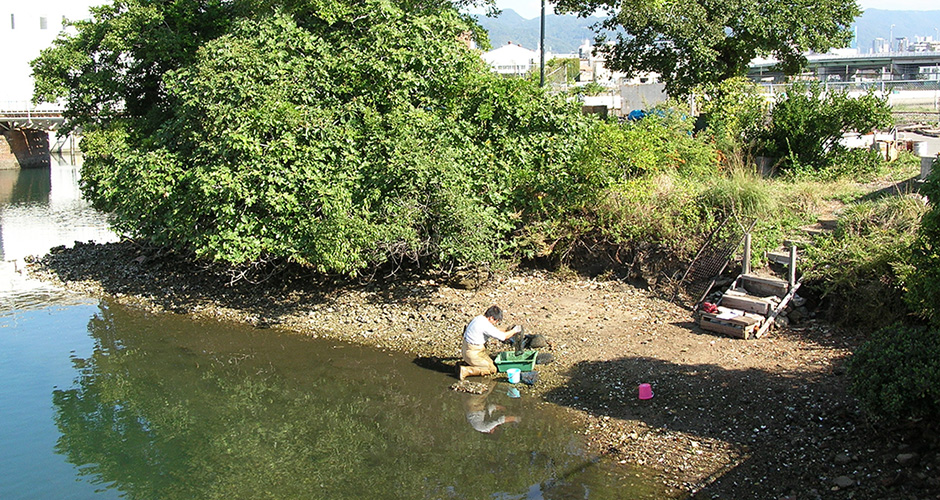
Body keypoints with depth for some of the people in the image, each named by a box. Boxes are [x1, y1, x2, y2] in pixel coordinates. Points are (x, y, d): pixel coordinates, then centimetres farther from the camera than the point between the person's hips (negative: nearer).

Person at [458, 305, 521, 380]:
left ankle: (466, 363, 15)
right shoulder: (485, 325, -25)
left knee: (490, 362, 22)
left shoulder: (480, 318, 5)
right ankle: (465, 371, -13)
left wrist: (507, 331, 11)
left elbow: (494, 330, 20)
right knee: (492, 369, -5)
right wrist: (514, 331, -4)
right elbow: (503, 337, -19)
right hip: (473, 353, -10)